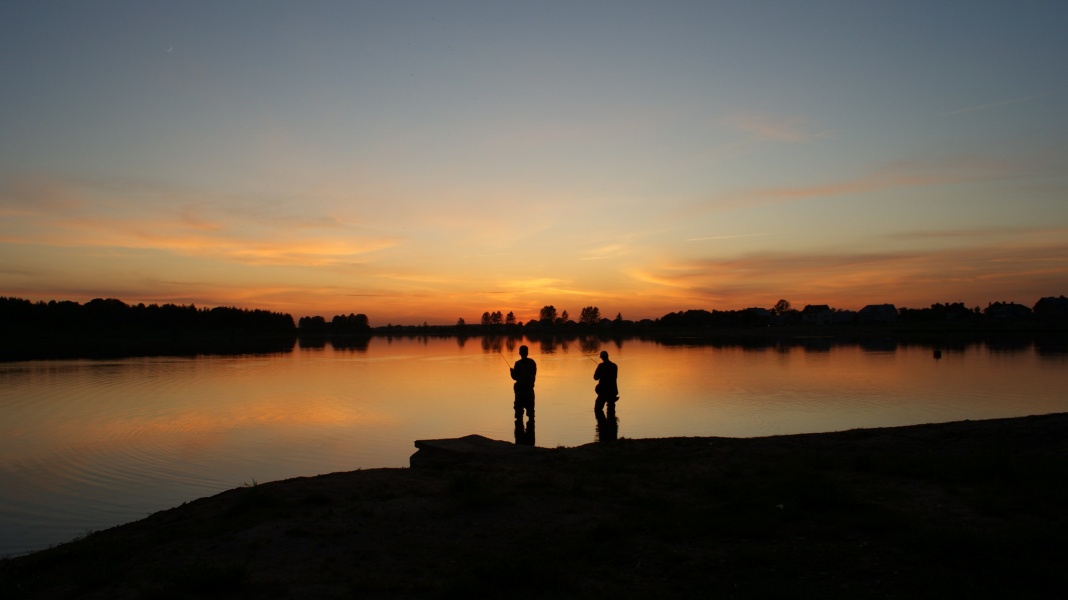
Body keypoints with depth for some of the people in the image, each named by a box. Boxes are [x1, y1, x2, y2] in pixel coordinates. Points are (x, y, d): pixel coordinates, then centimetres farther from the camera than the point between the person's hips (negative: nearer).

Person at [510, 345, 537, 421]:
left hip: (520, 388, -4)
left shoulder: (518, 363, -14)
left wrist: (512, 371, 7)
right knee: (530, 407, 13)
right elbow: (534, 374, 8)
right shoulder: (532, 362, -1)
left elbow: (515, 377, -11)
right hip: (530, 388, 4)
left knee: (519, 407, 4)